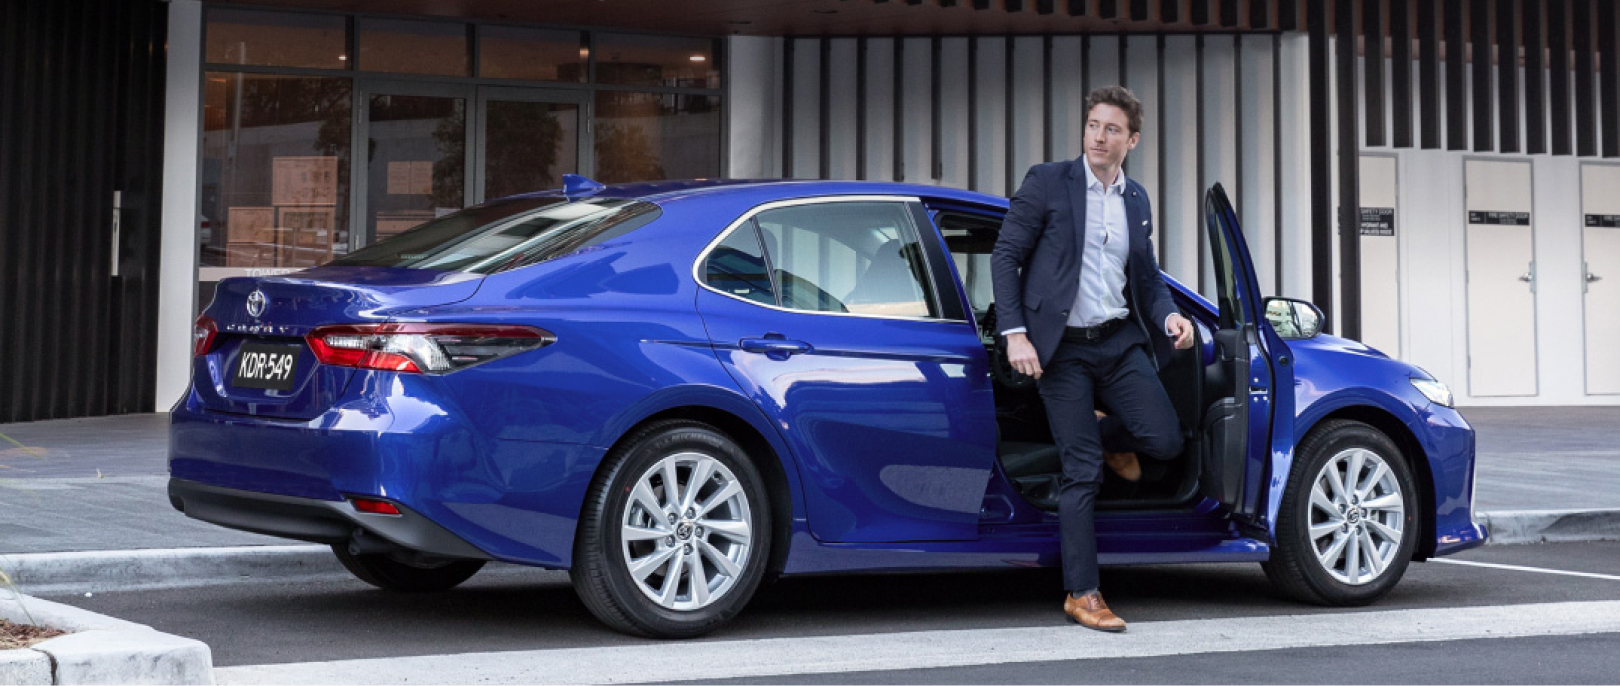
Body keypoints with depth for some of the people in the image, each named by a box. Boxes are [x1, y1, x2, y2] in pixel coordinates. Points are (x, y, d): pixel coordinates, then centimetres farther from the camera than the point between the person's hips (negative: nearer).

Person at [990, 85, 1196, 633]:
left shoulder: (1136, 200, 13)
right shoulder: (1048, 182, -3)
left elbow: (1146, 275, 20)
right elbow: (1005, 255, -4)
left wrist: (1169, 315, -2)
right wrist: (1015, 333, -13)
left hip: (1120, 341, 5)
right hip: (1063, 347, -5)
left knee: (1166, 440, -9)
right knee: (1083, 471, -5)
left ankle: (1108, 437, 27)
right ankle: (1081, 595, 4)